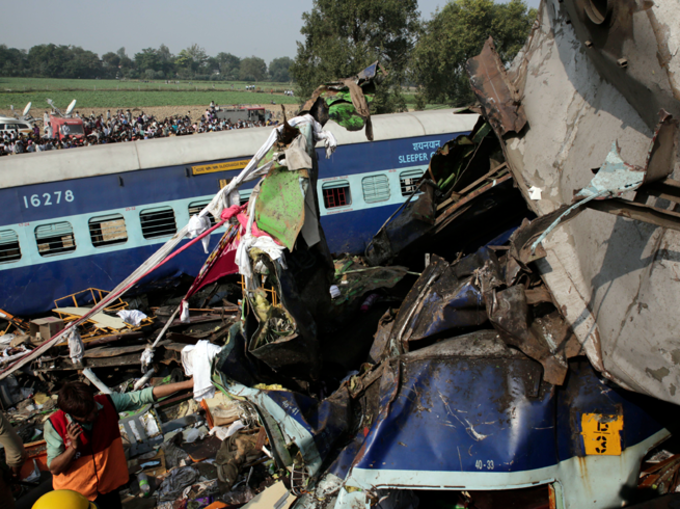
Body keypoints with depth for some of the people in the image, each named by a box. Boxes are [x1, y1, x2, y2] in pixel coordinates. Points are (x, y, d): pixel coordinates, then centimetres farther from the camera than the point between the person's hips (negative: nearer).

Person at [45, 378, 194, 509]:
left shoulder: (107, 404, -17)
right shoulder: (55, 425, -21)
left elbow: (146, 395, -20)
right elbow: (54, 468, -14)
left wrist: (187, 384, -25)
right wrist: (74, 446, -32)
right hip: (74, 495, -2)